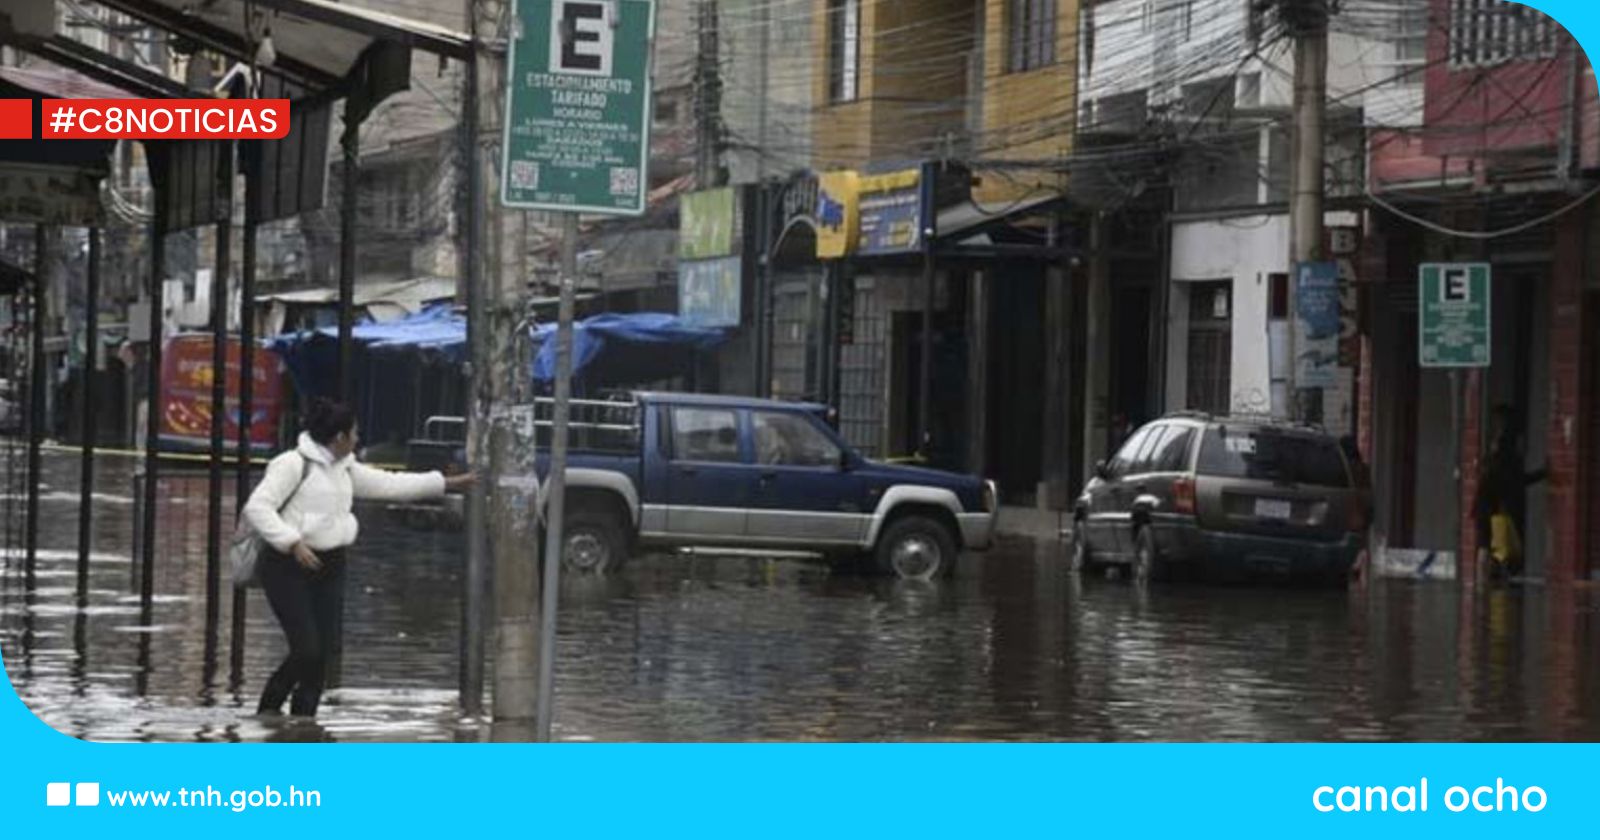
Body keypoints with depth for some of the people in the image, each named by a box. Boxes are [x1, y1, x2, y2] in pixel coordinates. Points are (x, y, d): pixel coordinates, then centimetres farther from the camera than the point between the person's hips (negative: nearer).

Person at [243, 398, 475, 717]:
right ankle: (268, 709, 6)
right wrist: (293, 543, -26)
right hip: (289, 567, -8)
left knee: (320, 654, 2)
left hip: (329, 570, 8)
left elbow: (389, 484, 22)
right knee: (306, 649, -14)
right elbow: (257, 507, -18)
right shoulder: (294, 464, -11)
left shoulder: (345, 469, 14)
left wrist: (450, 483, 23)